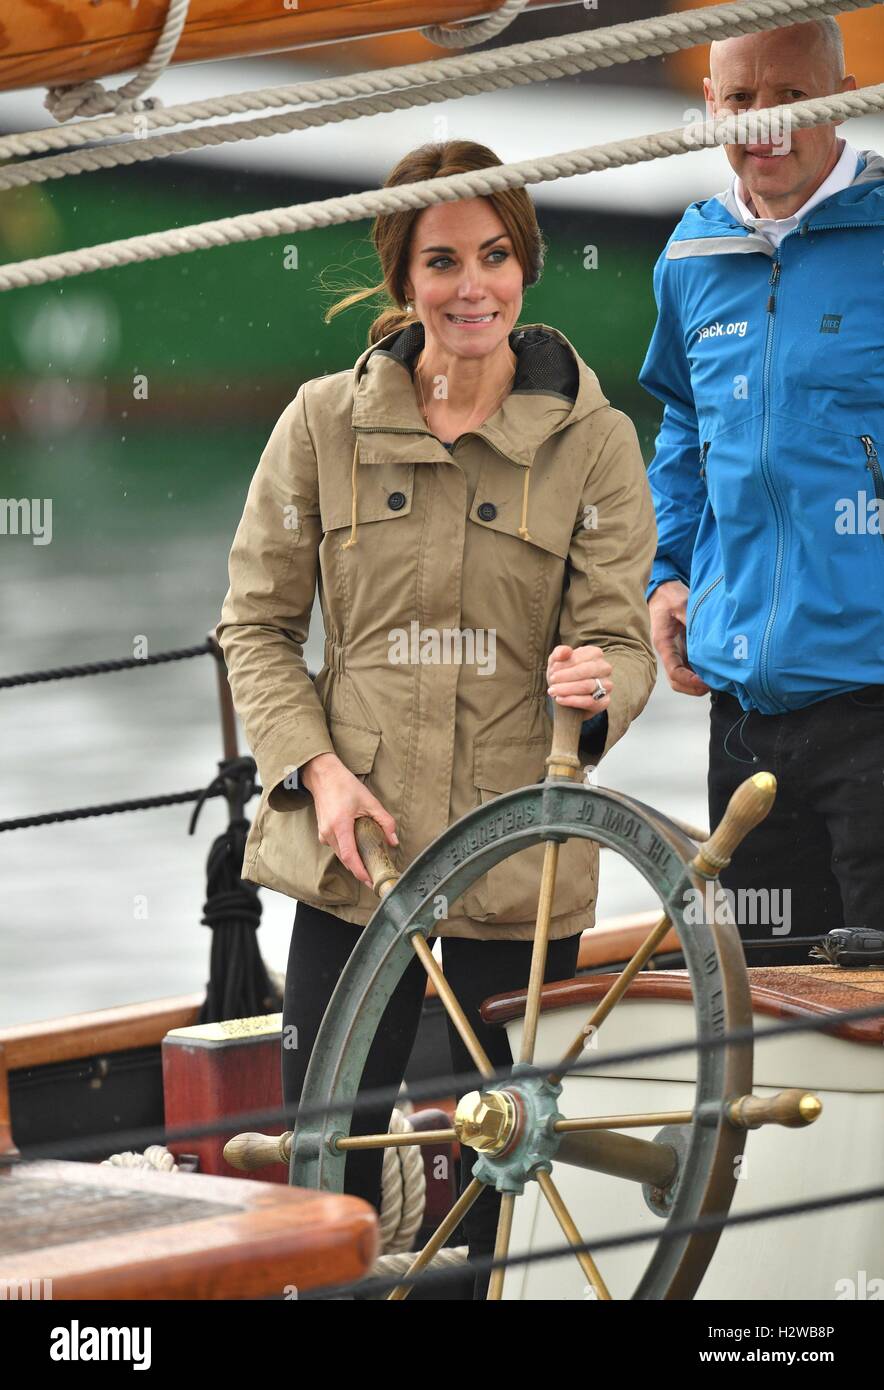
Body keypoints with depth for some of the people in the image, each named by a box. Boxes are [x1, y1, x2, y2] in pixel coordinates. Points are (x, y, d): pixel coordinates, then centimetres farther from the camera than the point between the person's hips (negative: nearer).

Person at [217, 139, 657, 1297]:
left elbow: (624, 637, -2)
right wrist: (315, 767, -7)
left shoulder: (593, 440, 0)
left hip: (521, 861, -1)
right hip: (352, 852, 1)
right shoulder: (326, 423, 3)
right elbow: (257, 621, 7)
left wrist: (596, 686, -26)